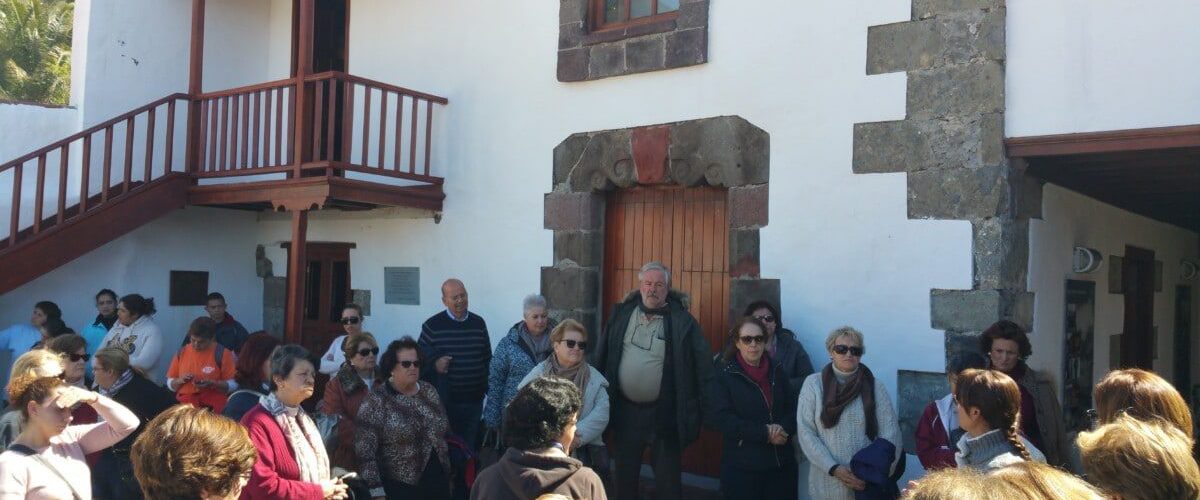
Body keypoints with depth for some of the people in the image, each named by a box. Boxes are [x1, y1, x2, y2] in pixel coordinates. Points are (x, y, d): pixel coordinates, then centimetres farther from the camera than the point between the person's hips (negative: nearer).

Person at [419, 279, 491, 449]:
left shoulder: (478, 323, 7)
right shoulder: (432, 326, -3)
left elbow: (487, 358, 15)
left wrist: (487, 388, 11)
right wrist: (434, 365, -20)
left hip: (474, 400, 3)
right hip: (445, 401, -3)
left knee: (470, 445, 9)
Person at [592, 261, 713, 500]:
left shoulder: (682, 320, -9)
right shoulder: (622, 313, 1)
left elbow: (703, 363, -7)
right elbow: (601, 356, 5)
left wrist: (702, 404, -10)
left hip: (665, 411, -3)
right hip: (625, 408, 3)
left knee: (667, 478, 9)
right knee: (624, 473, 17)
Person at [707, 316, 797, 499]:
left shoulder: (777, 371, 7)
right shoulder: (724, 375, -4)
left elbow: (793, 409, 8)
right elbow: (721, 417, -12)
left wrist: (783, 428, -14)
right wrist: (764, 433, -18)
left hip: (782, 464, 3)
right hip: (741, 467, -3)